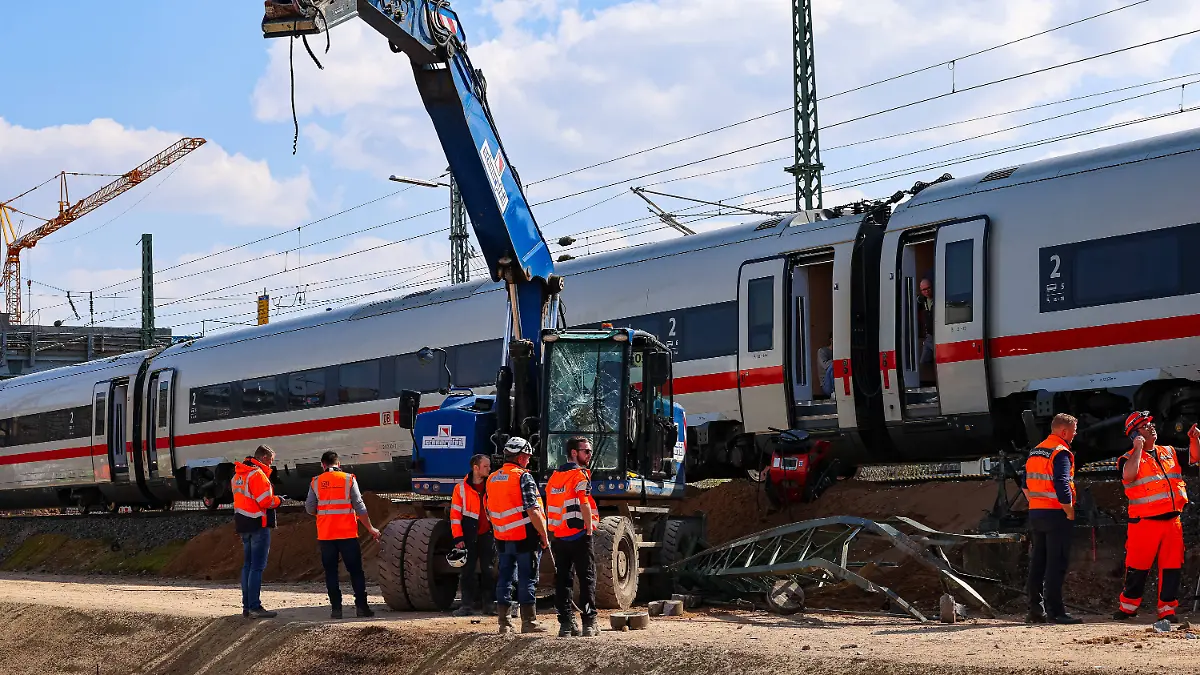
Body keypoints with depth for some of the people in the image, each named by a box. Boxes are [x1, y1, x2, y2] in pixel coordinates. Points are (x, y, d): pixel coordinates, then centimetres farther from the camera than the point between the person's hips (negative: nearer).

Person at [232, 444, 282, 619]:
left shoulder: (238, 474, 15)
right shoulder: (257, 474, -15)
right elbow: (265, 501, -20)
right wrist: (278, 501, -1)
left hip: (243, 524, 9)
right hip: (258, 525, -9)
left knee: (248, 565, 14)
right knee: (257, 567, -8)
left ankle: (247, 606, 17)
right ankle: (255, 607, -9)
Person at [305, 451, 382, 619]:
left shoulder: (316, 482, 3)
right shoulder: (348, 479, -2)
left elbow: (309, 508, 5)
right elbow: (359, 507, -4)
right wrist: (370, 528, 4)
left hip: (325, 534, 1)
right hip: (348, 534, -1)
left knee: (331, 572, 7)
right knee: (355, 571, 5)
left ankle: (336, 608, 2)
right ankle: (361, 606, 0)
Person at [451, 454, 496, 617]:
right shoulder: (461, 488, -2)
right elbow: (455, 514, -3)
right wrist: (458, 538, -9)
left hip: (488, 535, 2)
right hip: (469, 536, -2)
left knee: (488, 570, 4)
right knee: (468, 571, 0)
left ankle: (490, 604, 10)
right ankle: (467, 605, 4)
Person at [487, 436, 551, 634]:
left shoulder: (492, 479, 11)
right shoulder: (524, 477, -13)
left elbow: (489, 513, 16)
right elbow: (533, 511, -17)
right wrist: (544, 536, -11)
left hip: (502, 539, 7)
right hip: (525, 537, -7)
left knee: (504, 578, 11)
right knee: (527, 580, -1)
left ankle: (503, 622, 13)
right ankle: (529, 622, 2)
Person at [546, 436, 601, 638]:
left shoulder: (554, 476, 13)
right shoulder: (580, 475, -9)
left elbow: (550, 506, 14)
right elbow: (584, 504, -17)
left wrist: (552, 534, 16)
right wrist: (589, 529, -12)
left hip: (558, 536, 6)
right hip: (578, 535, -6)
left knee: (562, 579, 8)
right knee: (587, 578, -2)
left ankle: (566, 623, 7)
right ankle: (589, 623, -6)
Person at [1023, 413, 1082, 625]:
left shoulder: (1035, 452, 15)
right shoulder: (1061, 452, -12)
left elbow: (1026, 484, 16)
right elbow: (1062, 486, -21)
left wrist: (1035, 504, 15)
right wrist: (1070, 512, -14)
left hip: (1035, 513, 8)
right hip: (1056, 513, -8)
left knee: (1038, 561, 11)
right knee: (1056, 563, -6)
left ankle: (1035, 610, 13)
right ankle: (1054, 611, -7)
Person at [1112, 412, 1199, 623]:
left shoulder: (1170, 453, 16)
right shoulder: (1129, 458, -1)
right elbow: (1129, 475, -22)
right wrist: (1138, 448, -15)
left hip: (1172, 521, 5)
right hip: (1144, 523, -5)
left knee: (1172, 568, 4)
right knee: (1137, 568, -1)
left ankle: (1167, 610, 12)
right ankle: (1127, 607, 14)